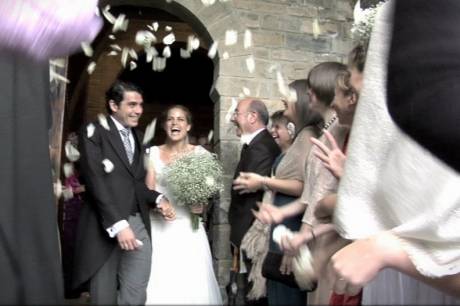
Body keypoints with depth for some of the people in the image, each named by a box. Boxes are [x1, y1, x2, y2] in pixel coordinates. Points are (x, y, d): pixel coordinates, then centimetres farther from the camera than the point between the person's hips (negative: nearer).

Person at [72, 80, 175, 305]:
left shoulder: (137, 136, 16)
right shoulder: (94, 132, -4)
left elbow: (136, 182, 14)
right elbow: (96, 182, -15)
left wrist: (158, 199, -4)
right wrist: (118, 224, -22)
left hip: (137, 223, 5)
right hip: (104, 227, -5)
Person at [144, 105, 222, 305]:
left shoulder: (200, 153, 3)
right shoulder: (153, 153, 5)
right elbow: (148, 190, 3)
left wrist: (202, 204, -14)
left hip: (188, 227, 0)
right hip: (159, 226, 1)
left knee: (192, 283, -3)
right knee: (160, 283, -3)